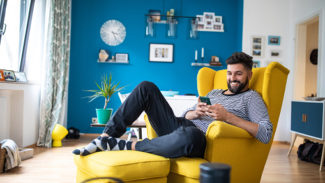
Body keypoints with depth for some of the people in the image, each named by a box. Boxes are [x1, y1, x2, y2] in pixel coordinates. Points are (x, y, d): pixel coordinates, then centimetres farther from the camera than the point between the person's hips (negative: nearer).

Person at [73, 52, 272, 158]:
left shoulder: (251, 97, 9)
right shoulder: (214, 92, 27)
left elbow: (266, 134, -7)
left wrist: (228, 116, -15)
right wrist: (196, 112, -1)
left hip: (199, 140, -6)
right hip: (179, 126, 7)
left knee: (189, 135, -45)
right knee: (146, 88, -3)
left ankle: (125, 145, -24)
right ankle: (105, 138, -9)